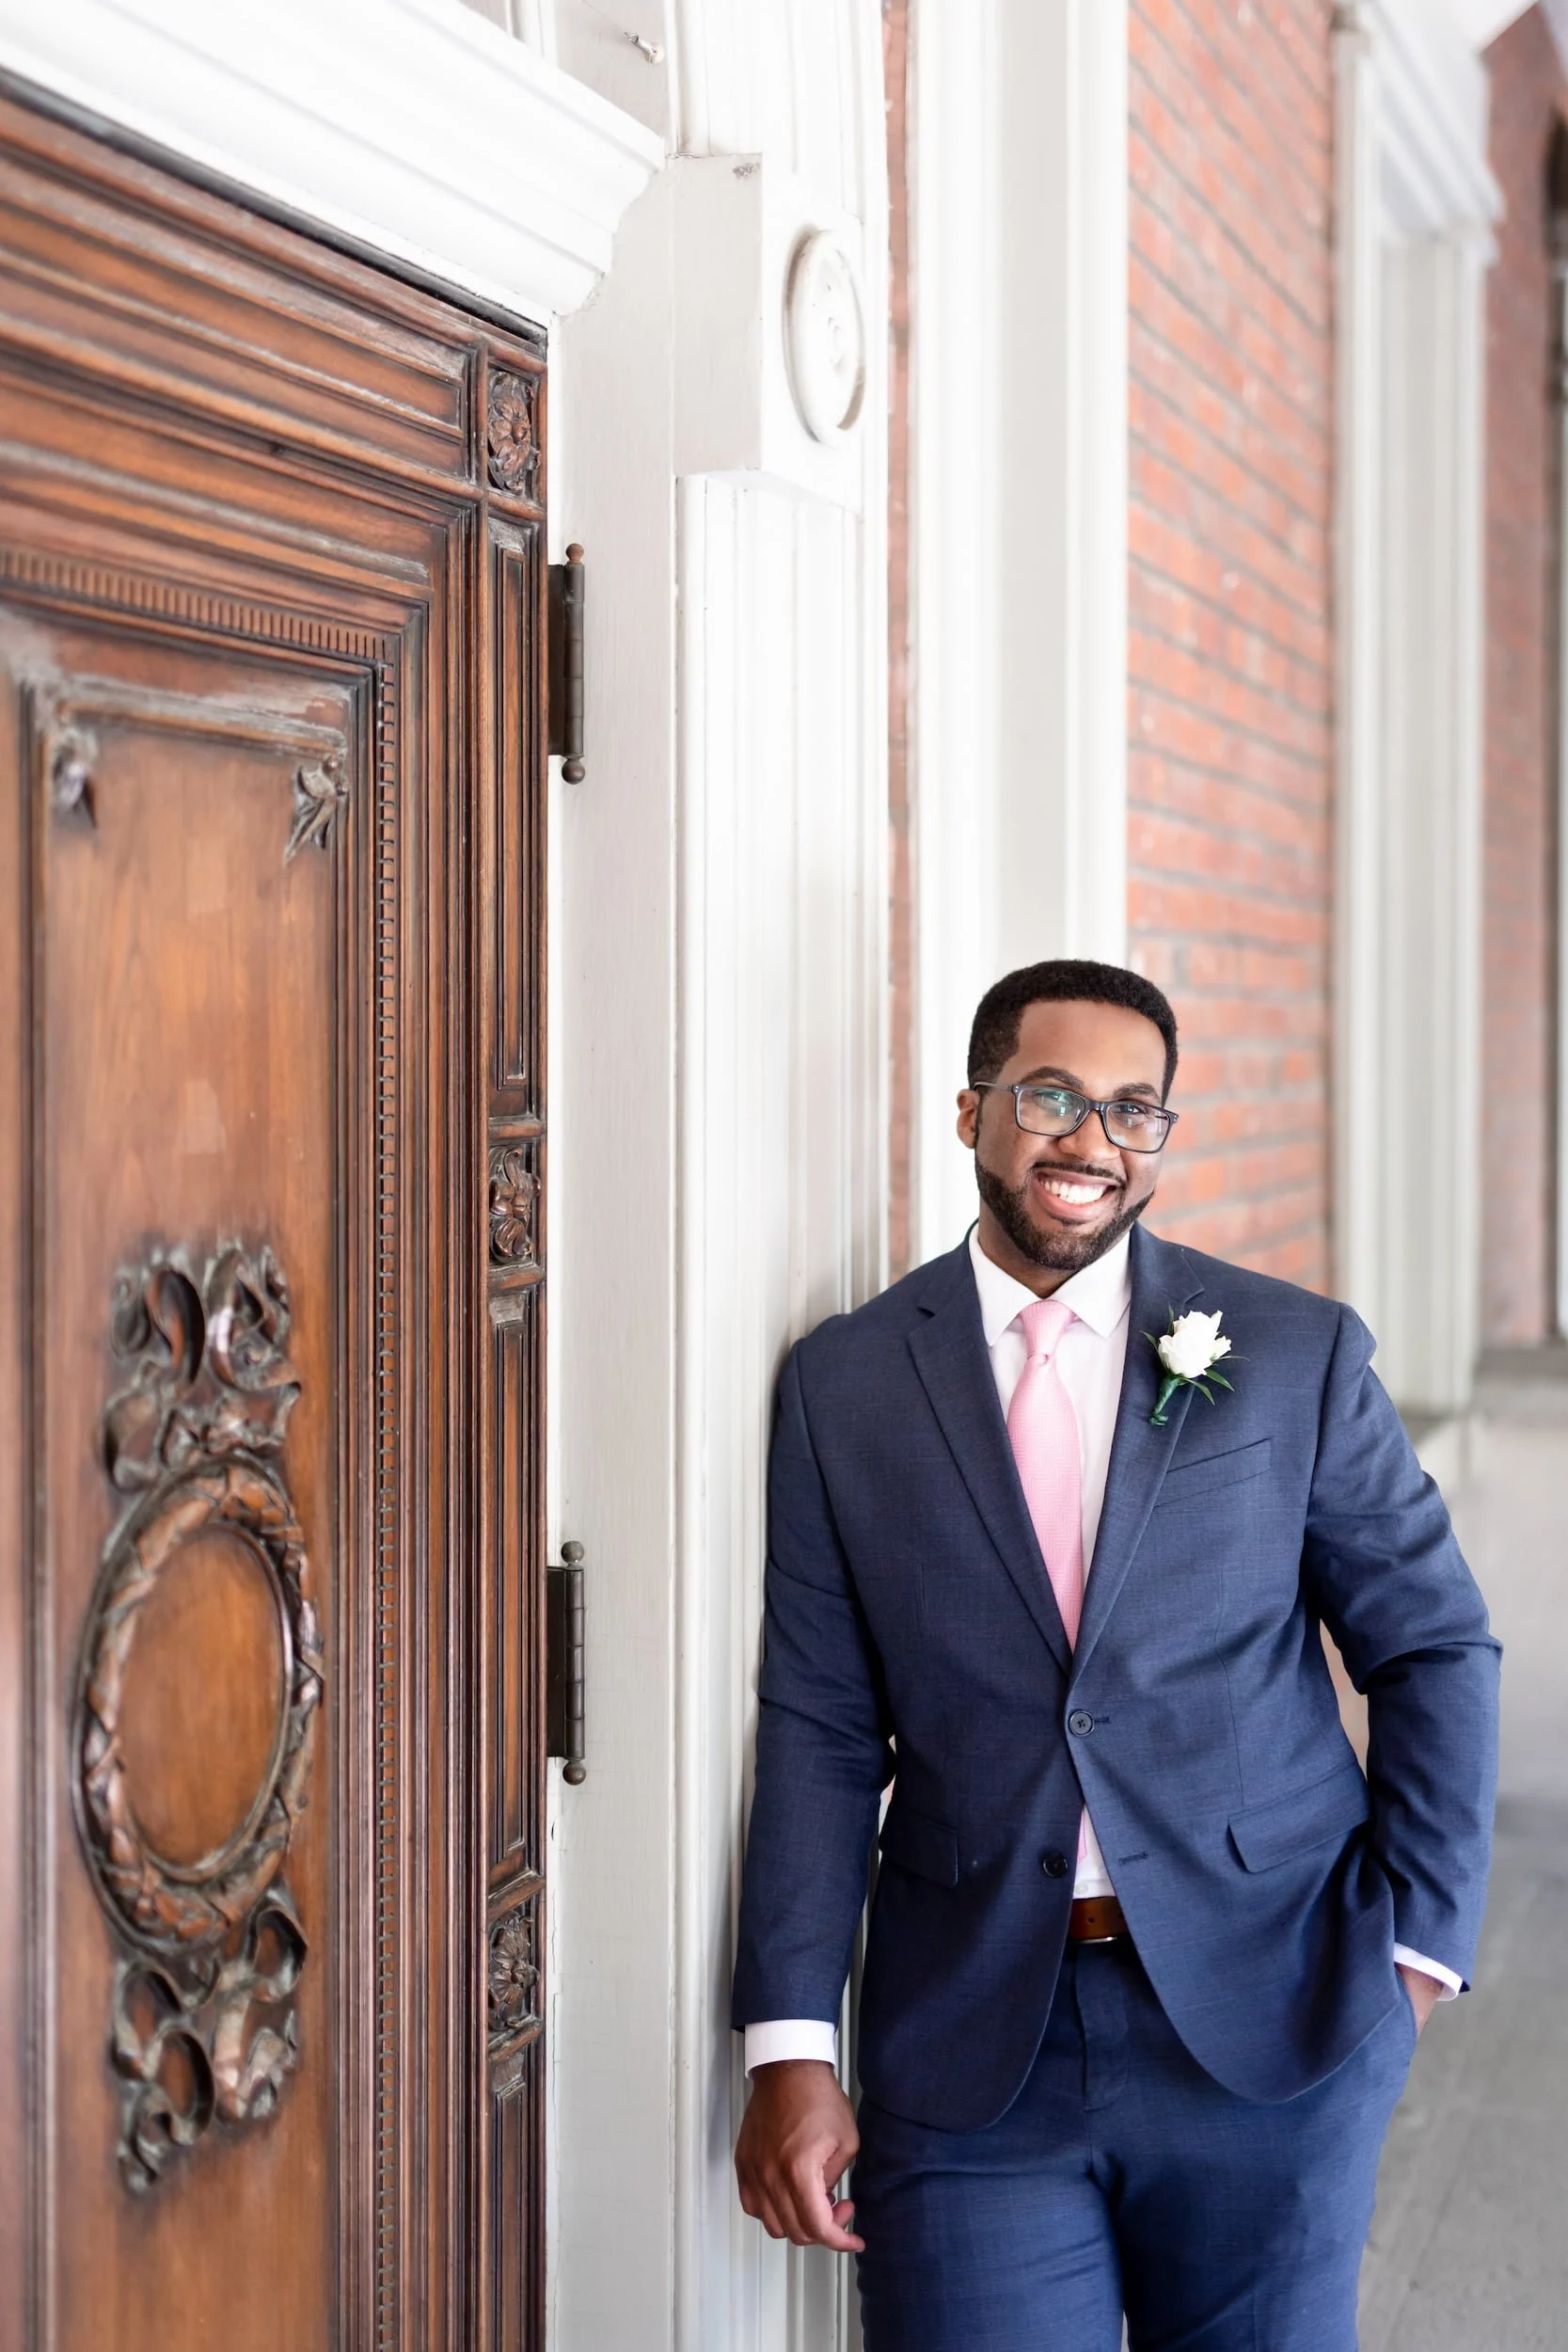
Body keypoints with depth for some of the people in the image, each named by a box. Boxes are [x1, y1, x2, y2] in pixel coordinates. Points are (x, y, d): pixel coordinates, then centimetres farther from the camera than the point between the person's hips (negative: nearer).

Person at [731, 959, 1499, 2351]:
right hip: (969, 2047, 0)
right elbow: (821, 1727, 0)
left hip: (1270, 2025, 0)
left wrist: (1418, 1937, 0)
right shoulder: (845, 1383, 2)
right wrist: (791, 2050, -4)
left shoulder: (1301, 1355, 1)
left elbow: (1434, 1647, 6)